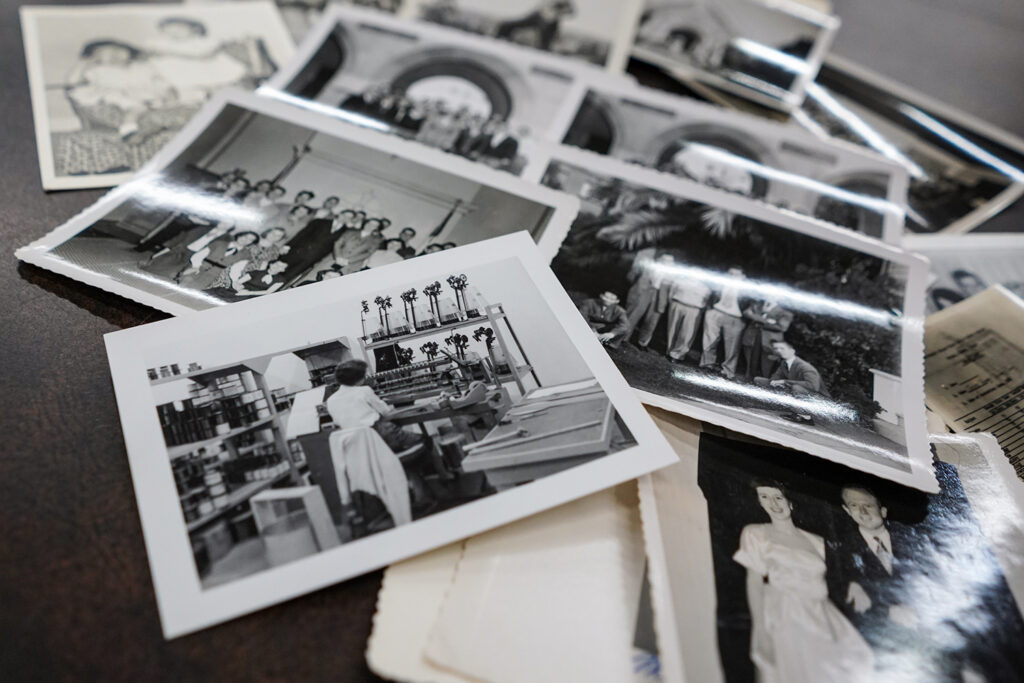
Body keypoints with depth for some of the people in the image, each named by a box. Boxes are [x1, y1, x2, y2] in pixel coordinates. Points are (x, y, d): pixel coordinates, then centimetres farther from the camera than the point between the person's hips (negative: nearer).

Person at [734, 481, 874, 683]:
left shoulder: (814, 540, 12)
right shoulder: (755, 534, 1)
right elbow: (755, 583, -3)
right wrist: (762, 631, -8)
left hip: (823, 617, 4)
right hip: (788, 619, -4)